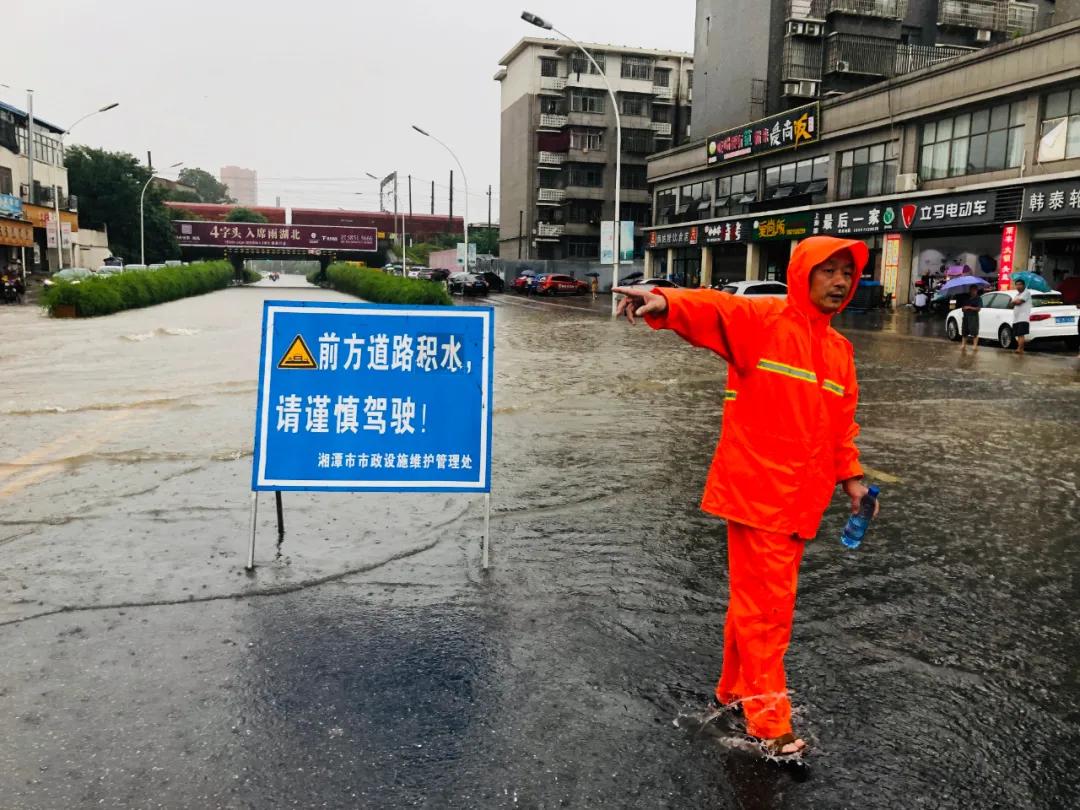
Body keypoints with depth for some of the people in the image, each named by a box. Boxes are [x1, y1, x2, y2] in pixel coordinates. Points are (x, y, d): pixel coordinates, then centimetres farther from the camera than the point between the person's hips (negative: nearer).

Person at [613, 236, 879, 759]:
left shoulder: (839, 349, 15)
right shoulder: (763, 319, -7)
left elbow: (842, 421, 20)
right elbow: (711, 308, -25)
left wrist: (851, 477, 12)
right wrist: (665, 303, -45)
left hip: (800, 497, 7)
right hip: (756, 490, -7)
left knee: (757, 598, 17)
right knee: (764, 603, -2)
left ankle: (737, 690, 33)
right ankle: (769, 721, 9)